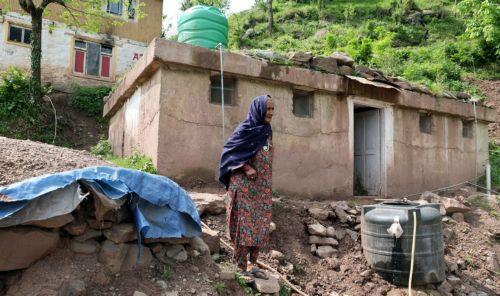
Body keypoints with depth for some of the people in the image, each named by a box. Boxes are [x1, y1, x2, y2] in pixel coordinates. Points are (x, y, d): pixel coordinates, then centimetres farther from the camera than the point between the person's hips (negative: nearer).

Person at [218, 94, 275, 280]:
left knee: (261, 225, 8)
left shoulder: (267, 131, 13)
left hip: (263, 187, 7)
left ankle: (253, 264, 18)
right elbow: (228, 151, -11)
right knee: (244, 224, -4)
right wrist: (246, 168, -20)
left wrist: (268, 186, 16)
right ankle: (241, 268, 4)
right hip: (244, 185, -7)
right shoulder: (245, 129, -8)